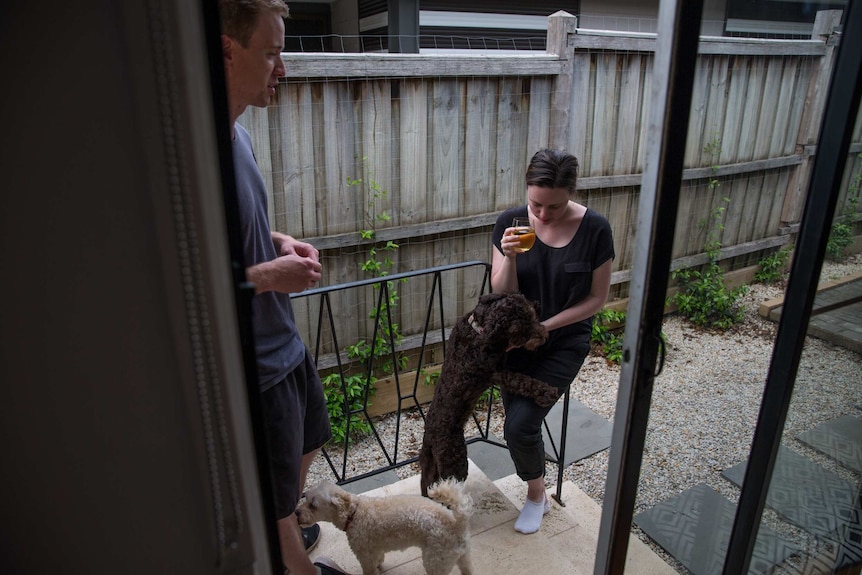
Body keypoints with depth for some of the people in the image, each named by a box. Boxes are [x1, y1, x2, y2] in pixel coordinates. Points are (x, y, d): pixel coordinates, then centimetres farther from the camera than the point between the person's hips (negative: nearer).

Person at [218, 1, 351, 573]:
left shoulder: (239, 134, 1)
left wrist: (278, 241, -1)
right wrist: (269, 276, -22)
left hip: (285, 342, 10)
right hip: (253, 364, -9)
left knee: (306, 446, 30)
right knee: (276, 495, 16)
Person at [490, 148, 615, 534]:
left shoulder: (595, 229, -15)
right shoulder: (510, 222, -11)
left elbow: (597, 298, -8)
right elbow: (502, 295, -9)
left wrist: (546, 326, -16)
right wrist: (509, 257, -28)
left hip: (565, 341, -2)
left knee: (519, 425, -14)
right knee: (519, 423, 2)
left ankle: (536, 494, 18)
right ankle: (537, 492, 34)